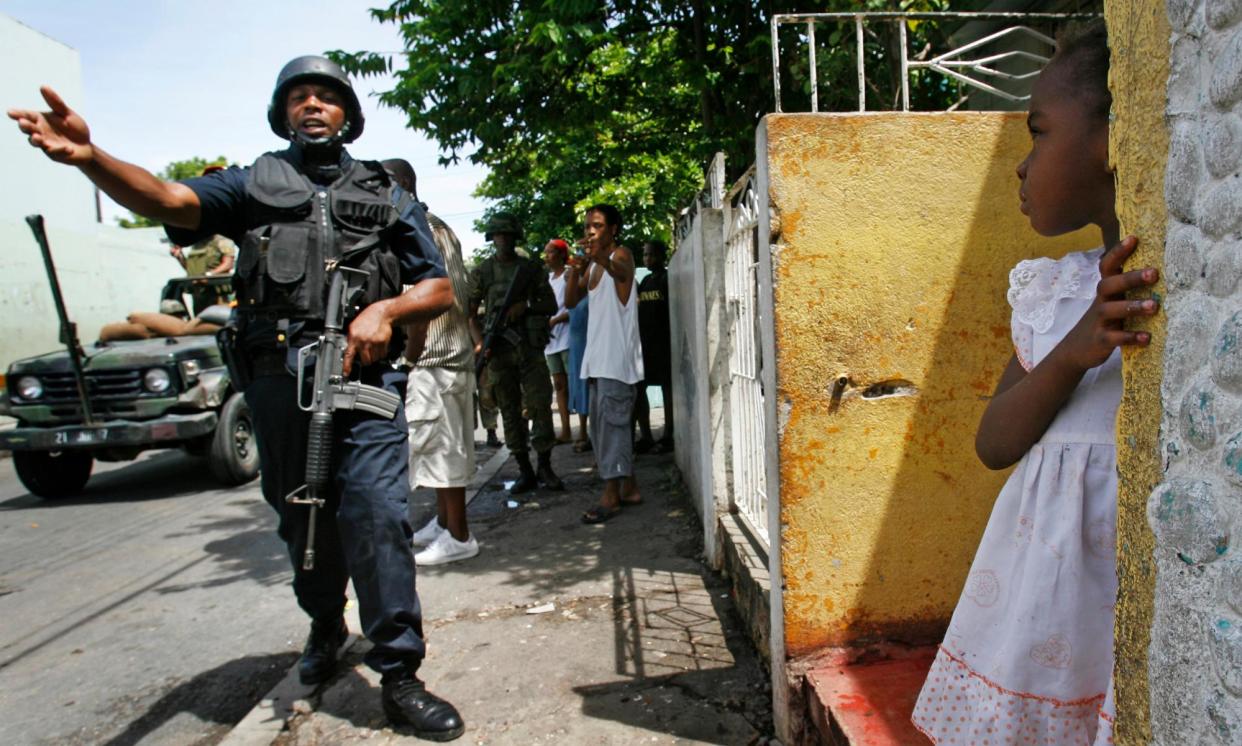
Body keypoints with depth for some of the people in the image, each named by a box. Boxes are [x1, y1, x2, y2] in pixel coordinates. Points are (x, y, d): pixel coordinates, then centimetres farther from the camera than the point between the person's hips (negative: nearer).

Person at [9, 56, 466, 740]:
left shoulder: (387, 197, 13)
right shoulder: (254, 183, 12)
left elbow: (440, 289, 11)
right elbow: (171, 201, -6)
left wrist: (386, 309, -10)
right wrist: (88, 157, -26)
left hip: (364, 378, -1)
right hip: (277, 382, 2)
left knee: (377, 518, -9)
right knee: (302, 520, 14)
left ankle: (399, 675, 0)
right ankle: (325, 626, 39)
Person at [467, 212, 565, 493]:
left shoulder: (531, 268, 9)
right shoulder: (482, 272, 8)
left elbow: (552, 305, 10)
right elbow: (470, 313, 7)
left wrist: (526, 305, -9)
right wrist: (479, 342, -9)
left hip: (531, 346, 0)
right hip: (499, 350, 0)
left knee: (541, 405, -5)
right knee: (510, 412, 4)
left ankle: (545, 467, 7)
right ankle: (525, 472, 12)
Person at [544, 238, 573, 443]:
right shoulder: (548, 278, 17)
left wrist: (555, 320, -16)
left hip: (567, 338, -7)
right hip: (551, 339, 7)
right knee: (559, 385, 7)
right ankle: (565, 431, 11)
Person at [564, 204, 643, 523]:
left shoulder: (621, 254, -5)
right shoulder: (591, 265, 18)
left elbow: (620, 270, -30)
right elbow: (571, 301, 8)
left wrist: (601, 258, -52)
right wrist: (575, 270, -9)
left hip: (618, 356, -9)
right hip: (597, 357, 9)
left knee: (612, 421, -11)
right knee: (602, 423, 12)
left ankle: (611, 495, -8)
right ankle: (628, 488, 20)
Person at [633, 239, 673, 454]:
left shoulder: (668, 278, -3)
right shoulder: (645, 281, 17)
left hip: (663, 340, -7)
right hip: (644, 340, 7)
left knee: (667, 387, -1)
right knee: (637, 388, 3)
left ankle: (667, 437, 4)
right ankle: (645, 437, 10)